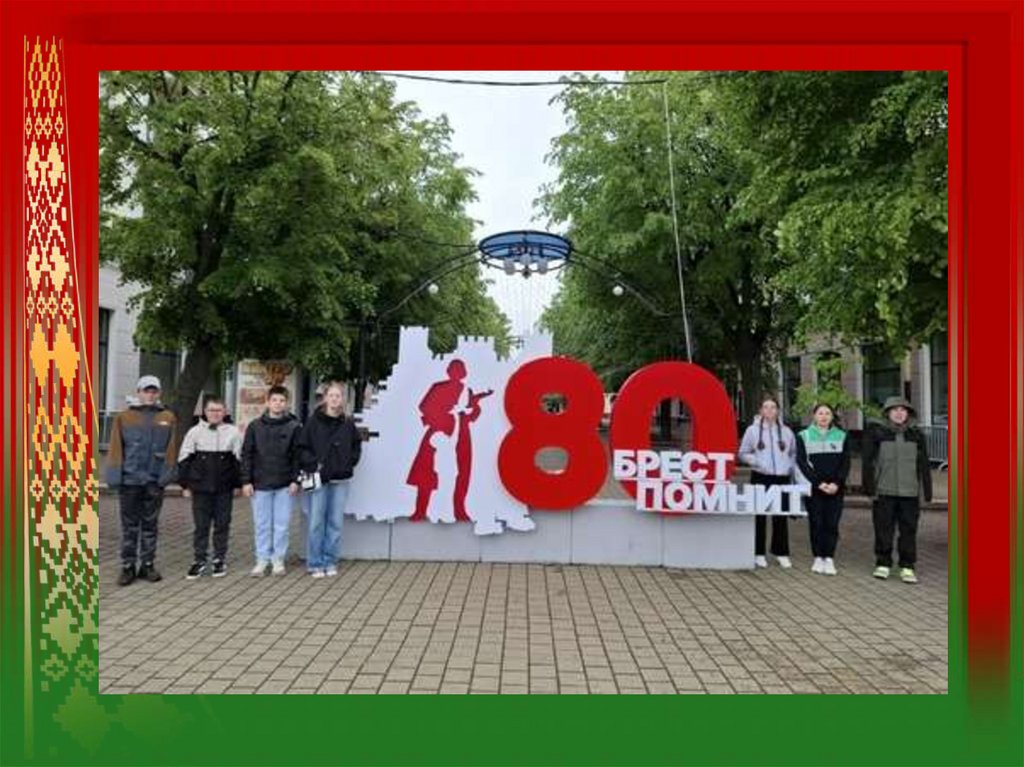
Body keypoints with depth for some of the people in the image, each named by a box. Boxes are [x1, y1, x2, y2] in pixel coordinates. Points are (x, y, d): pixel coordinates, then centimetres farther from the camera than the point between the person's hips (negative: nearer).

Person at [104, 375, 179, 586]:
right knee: (129, 525, 5)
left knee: (150, 525, 10)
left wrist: (166, 475, -6)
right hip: (129, 480, -1)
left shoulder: (167, 418, 5)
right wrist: (115, 475, -7)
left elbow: (171, 449, 2)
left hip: (155, 481, 1)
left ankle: (147, 565, 18)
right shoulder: (124, 417, 3)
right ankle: (128, 566, 12)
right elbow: (116, 449, 0)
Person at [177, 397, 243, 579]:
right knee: (201, 525, 4)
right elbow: (184, 459, 4)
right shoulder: (195, 432, 1)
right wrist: (185, 484, 2)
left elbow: (239, 460, 6)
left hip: (224, 488, 0)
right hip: (200, 487, 0)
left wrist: (237, 484, 3)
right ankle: (200, 561, 13)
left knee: (222, 524, 7)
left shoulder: (233, 432, 1)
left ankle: (220, 559, 17)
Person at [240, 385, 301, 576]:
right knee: (261, 525, 7)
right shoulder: (255, 426, 3)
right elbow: (246, 455, 4)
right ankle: (262, 560, 16)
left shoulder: (293, 427, 1)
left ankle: (278, 559, 15)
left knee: (282, 525, 5)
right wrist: (246, 481, -2)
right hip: (260, 484, 1)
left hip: (284, 485, -1)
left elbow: (297, 456, 1)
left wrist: (295, 480, -5)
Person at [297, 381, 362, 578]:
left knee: (335, 523, 7)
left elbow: (356, 445, 17)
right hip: (318, 479, -2)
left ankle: (330, 562, 17)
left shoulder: (348, 423, 4)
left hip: (340, 480, 2)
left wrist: (350, 463, 6)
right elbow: (302, 447, -1)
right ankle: (315, 563, 11)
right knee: (316, 523, 1)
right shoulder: (314, 421, -3)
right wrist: (311, 465, -11)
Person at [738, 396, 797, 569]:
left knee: (781, 517, 3)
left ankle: (781, 553, 14)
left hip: (782, 478, 2)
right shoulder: (752, 430, 3)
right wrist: (757, 462, -10)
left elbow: (794, 453, 16)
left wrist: (790, 467, 0)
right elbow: (743, 453, 5)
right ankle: (759, 553, 12)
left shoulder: (786, 431, 9)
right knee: (759, 516, 3)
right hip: (760, 478, -2)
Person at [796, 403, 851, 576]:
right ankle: (818, 558, 7)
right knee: (816, 523, 0)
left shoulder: (841, 436, 10)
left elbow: (845, 463, 5)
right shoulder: (804, 436, 5)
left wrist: (837, 483, -9)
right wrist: (818, 483, -11)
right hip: (813, 488, -1)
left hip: (835, 488, 1)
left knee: (832, 524, -2)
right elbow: (801, 462, -2)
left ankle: (829, 558, 3)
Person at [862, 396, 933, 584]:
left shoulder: (916, 434, 9)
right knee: (884, 529, 4)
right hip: (884, 492, -2)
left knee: (909, 530, 4)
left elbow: (924, 465, 11)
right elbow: (868, 461, -1)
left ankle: (907, 567, 13)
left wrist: (927, 491, 7)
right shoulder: (876, 432, 0)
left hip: (909, 491, 2)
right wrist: (869, 487, -6)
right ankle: (883, 564, 16)